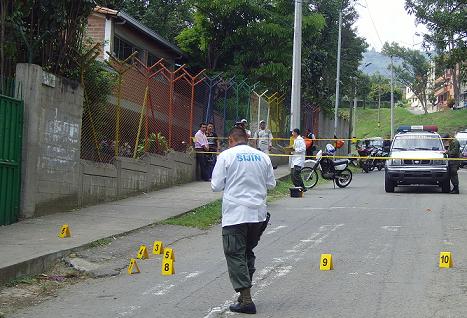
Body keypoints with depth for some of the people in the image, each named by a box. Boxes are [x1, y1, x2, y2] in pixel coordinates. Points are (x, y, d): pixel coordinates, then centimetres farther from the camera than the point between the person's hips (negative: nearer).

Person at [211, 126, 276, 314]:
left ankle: (246, 300, -8)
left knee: (235, 255, -1)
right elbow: (271, 184, 12)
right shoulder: (263, 156, 6)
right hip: (258, 214, 5)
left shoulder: (226, 156, -4)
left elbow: (216, 186, -4)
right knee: (248, 252, 19)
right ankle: (245, 292, 23)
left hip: (235, 214, -5)